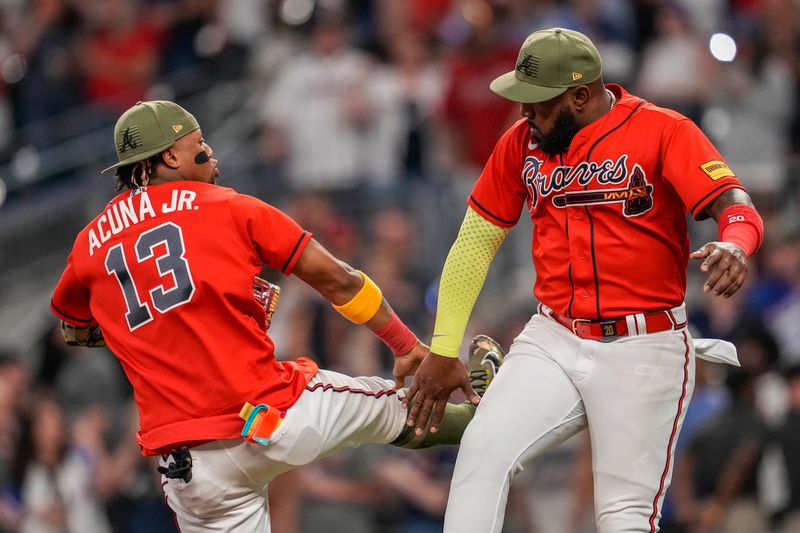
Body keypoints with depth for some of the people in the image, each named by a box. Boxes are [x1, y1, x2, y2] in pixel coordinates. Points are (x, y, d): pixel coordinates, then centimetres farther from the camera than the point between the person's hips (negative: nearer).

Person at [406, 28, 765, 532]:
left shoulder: (664, 131, -8)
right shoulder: (521, 142, 6)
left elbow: (739, 209, -18)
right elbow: (475, 244, 13)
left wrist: (734, 246, -43)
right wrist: (442, 353, 9)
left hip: (643, 353, -4)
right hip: (553, 343, 4)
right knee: (483, 449, -20)